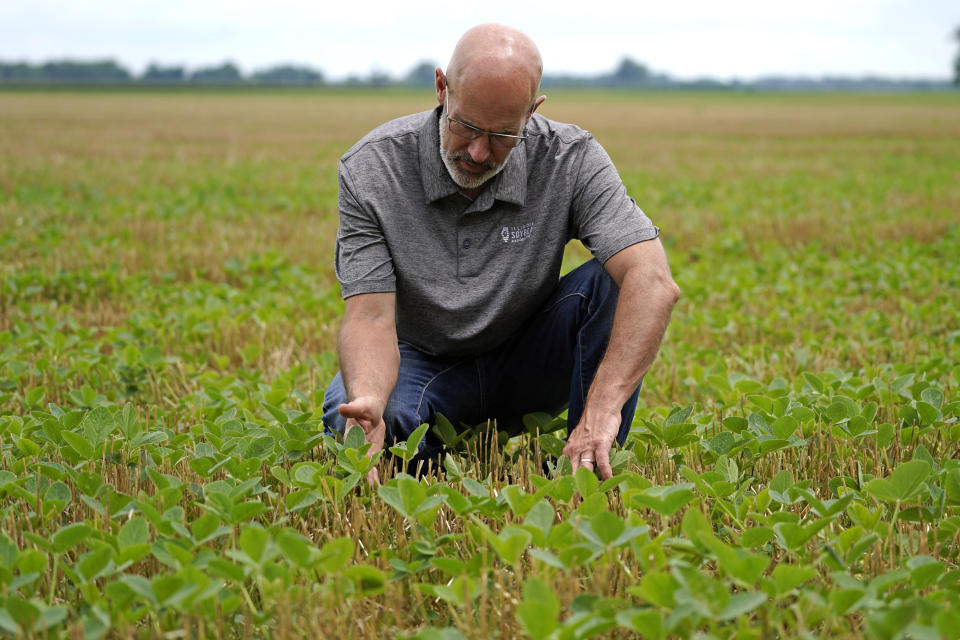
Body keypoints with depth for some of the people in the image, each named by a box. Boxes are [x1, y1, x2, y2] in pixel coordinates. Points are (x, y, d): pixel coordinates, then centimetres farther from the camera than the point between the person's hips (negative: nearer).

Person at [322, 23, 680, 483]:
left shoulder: (572, 160, -22)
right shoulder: (370, 169, -20)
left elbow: (655, 284, -33)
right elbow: (370, 315, -25)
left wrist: (602, 409, -47)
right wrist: (366, 399, -48)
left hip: (528, 366, 1)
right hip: (424, 364, 0)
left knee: (613, 280, -27)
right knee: (350, 416, -34)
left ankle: (589, 471, -16)